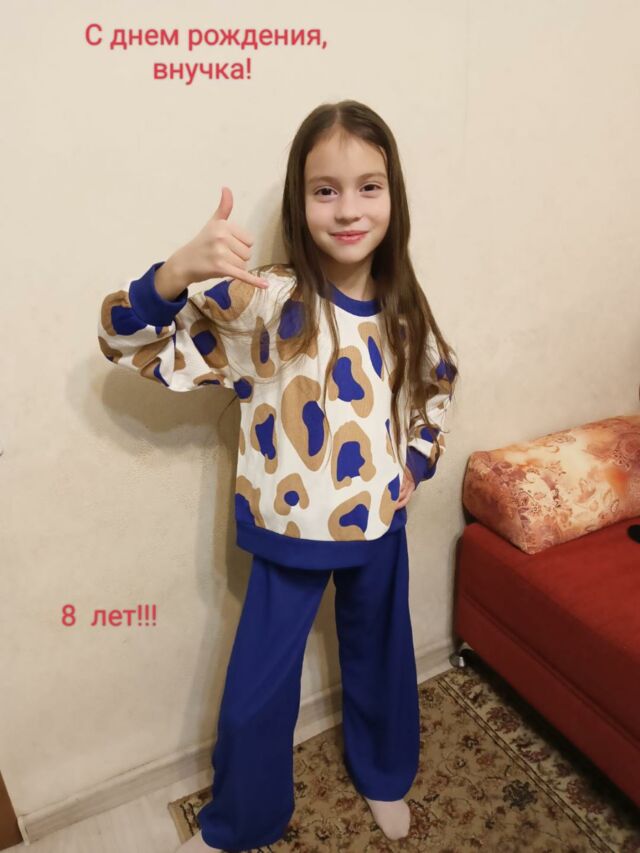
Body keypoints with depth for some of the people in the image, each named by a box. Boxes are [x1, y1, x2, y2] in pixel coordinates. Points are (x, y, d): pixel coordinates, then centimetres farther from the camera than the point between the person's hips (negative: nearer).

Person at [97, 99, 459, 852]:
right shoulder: (262, 301, -19)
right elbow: (130, 343, -25)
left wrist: (418, 459, 3)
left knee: (381, 662, 25)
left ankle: (384, 775, 58)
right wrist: (178, 271, -44)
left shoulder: (403, 309, -6)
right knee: (256, 696, 12)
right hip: (289, 534, -3)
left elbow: (438, 381, 14)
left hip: (379, 528, 3)